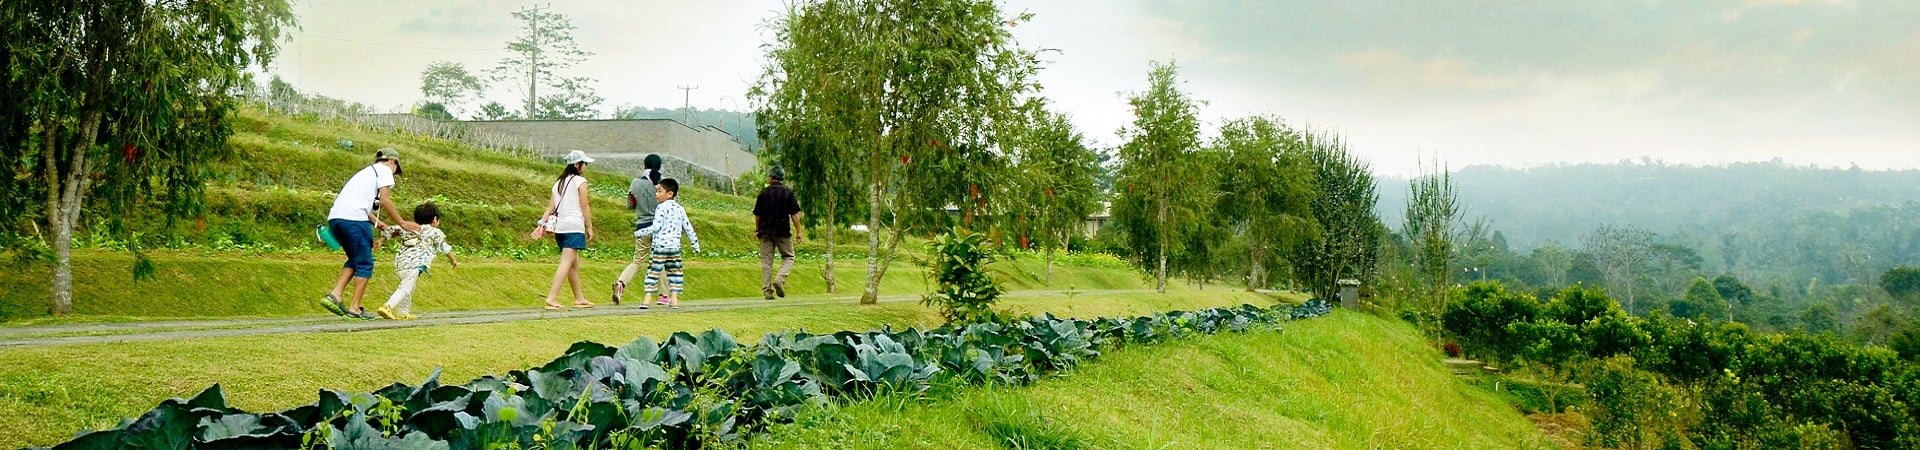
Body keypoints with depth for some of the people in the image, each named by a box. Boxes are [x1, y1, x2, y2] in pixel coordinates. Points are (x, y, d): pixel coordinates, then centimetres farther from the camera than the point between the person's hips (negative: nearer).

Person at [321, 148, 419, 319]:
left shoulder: (366, 172, 32)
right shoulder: (384, 170, 9)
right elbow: (384, 200, -2)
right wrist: (402, 223, 6)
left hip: (334, 218, 8)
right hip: (354, 219, -8)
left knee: (355, 260, 21)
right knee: (364, 264, 2)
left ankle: (334, 295, 8)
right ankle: (354, 308, 3)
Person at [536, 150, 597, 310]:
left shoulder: (559, 182, 17)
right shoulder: (580, 181, -3)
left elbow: (551, 206, 11)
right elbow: (584, 207, -6)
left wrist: (542, 225, 9)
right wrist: (590, 227, -2)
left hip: (559, 226, 8)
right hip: (574, 226, -8)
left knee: (574, 264, 17)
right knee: (566, 263, -12)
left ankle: (579, 299, 24)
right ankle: (551, 298, -22)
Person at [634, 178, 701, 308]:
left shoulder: (661, 208, -8)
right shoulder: (680, 209, 11)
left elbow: (656, 227, -15)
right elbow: (688, 228, 14)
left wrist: (639, 233, -7)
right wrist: (695, 244, 21)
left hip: (660, 245, -5)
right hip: (675, 246, 5)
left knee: (653, 271, -2)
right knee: (675, 271, 10)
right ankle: (674, 299, 5)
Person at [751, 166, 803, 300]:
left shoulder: (763, 192, 2)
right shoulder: (788, 192, -2)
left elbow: (757, 215, 6)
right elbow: (794, 214, -5)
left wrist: (757, 230, 20)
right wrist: (799, 231, -1)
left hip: (765, 231, 2)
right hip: (783, 231, -2)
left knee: (766, 261, 4)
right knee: (788, 257, 11)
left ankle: (767, 290, 0)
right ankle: (780, 279, -13)